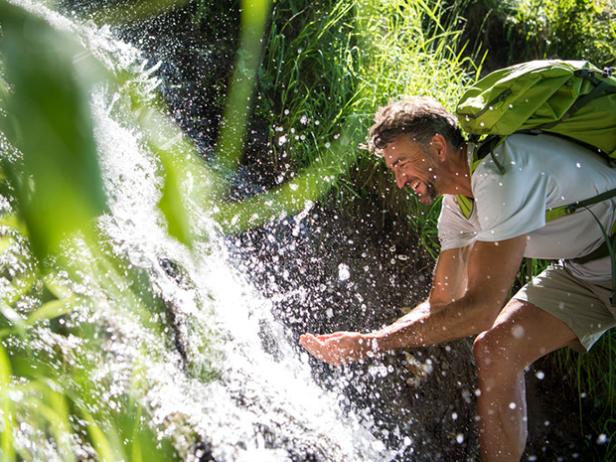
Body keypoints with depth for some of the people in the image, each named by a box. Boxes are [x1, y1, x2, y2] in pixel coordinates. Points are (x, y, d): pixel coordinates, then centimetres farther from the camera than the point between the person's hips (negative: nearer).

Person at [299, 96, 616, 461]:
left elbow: (481, 308, -31)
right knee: (495, 349, -4)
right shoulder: (457, 204, -1)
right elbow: (443, 303, 1)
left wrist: (372, 344, -29)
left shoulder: (500, 171, -30)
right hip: (581, 266, 8)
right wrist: (358, 340, -11)